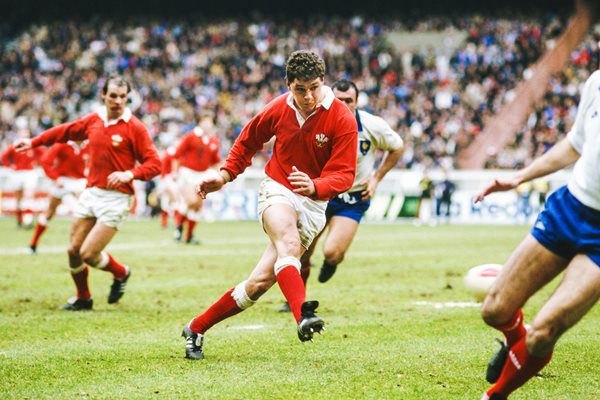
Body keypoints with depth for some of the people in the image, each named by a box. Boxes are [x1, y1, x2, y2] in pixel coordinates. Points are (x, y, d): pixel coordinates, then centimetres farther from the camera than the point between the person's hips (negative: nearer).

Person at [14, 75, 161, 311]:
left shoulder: (135, 128, -10)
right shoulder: (93, 120, 6)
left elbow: (154, 164, -12)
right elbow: (65, 131, 23)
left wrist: (130, 174, -28)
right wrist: (34, 142, 27)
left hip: (116, 198, -5)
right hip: (91, 193, 6)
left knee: (89, 253, -11)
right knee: (74, 250, 6)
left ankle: (121, 273, 19)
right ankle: (82, 299, 29)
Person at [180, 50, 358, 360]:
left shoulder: (343, 120, -14)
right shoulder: (279, 108, -4)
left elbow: (344, 174, -18)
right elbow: (248, 140, 16)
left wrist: (314, 186, -37)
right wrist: (225, 175, 10)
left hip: (313, 204, 0)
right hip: (277, 191, 0)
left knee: (260, 282, -4)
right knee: (289, 242, -35)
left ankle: (197, 328, 10)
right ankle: (302, 315, -56)